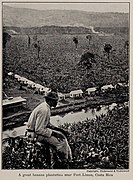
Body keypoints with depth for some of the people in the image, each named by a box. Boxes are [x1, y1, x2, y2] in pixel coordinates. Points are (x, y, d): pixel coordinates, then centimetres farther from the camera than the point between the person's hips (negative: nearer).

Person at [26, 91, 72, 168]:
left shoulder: (46, 106, 4)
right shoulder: (44, 110, -27)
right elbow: (38, 130, -28)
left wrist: (57, 129, 8)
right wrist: (53, 133, -21)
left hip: (42, 129, 10)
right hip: (37, 134, -10)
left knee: (62, 136, 7)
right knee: (61, 142, -14)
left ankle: (70, 158, 11)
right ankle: (65, 165, 2)